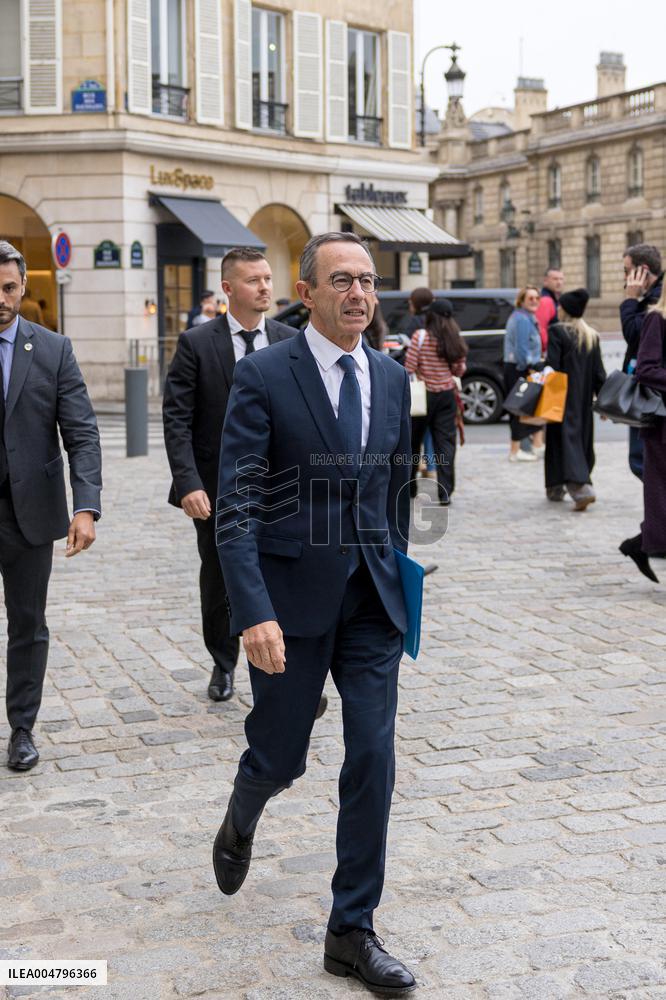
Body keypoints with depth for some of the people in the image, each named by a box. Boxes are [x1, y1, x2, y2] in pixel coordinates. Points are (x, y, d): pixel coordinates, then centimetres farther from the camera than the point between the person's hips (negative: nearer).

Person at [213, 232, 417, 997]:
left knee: (373, 761, 2)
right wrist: (254, 614, -23)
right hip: (293, 598, -4)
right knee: (280, 757, 9)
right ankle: (240, 822, 46)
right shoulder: (262, 376, -9)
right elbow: (234, 506, -14)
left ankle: (352, 933, 15)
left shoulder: (392, 378, 6)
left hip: (372, 602, 4)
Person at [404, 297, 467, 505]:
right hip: (446, 394, 3)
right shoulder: (456, 341, 1)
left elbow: (409, 368, -12)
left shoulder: (420, 336, -11)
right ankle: (445, 493, -4)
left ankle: (409, 487, 24)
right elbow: (459, 371, 5)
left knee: (413, 441, 14)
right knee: (445, 442, 3)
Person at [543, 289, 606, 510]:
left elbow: (552, 367, -16)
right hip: (584, 400, 6)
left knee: (565, 440, -5)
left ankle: (581, 489, -20)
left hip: (564, 399, -6)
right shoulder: (592, 335, 7)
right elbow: (598, 371, 8)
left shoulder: (557, 331, -11)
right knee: (583, 440, 14)